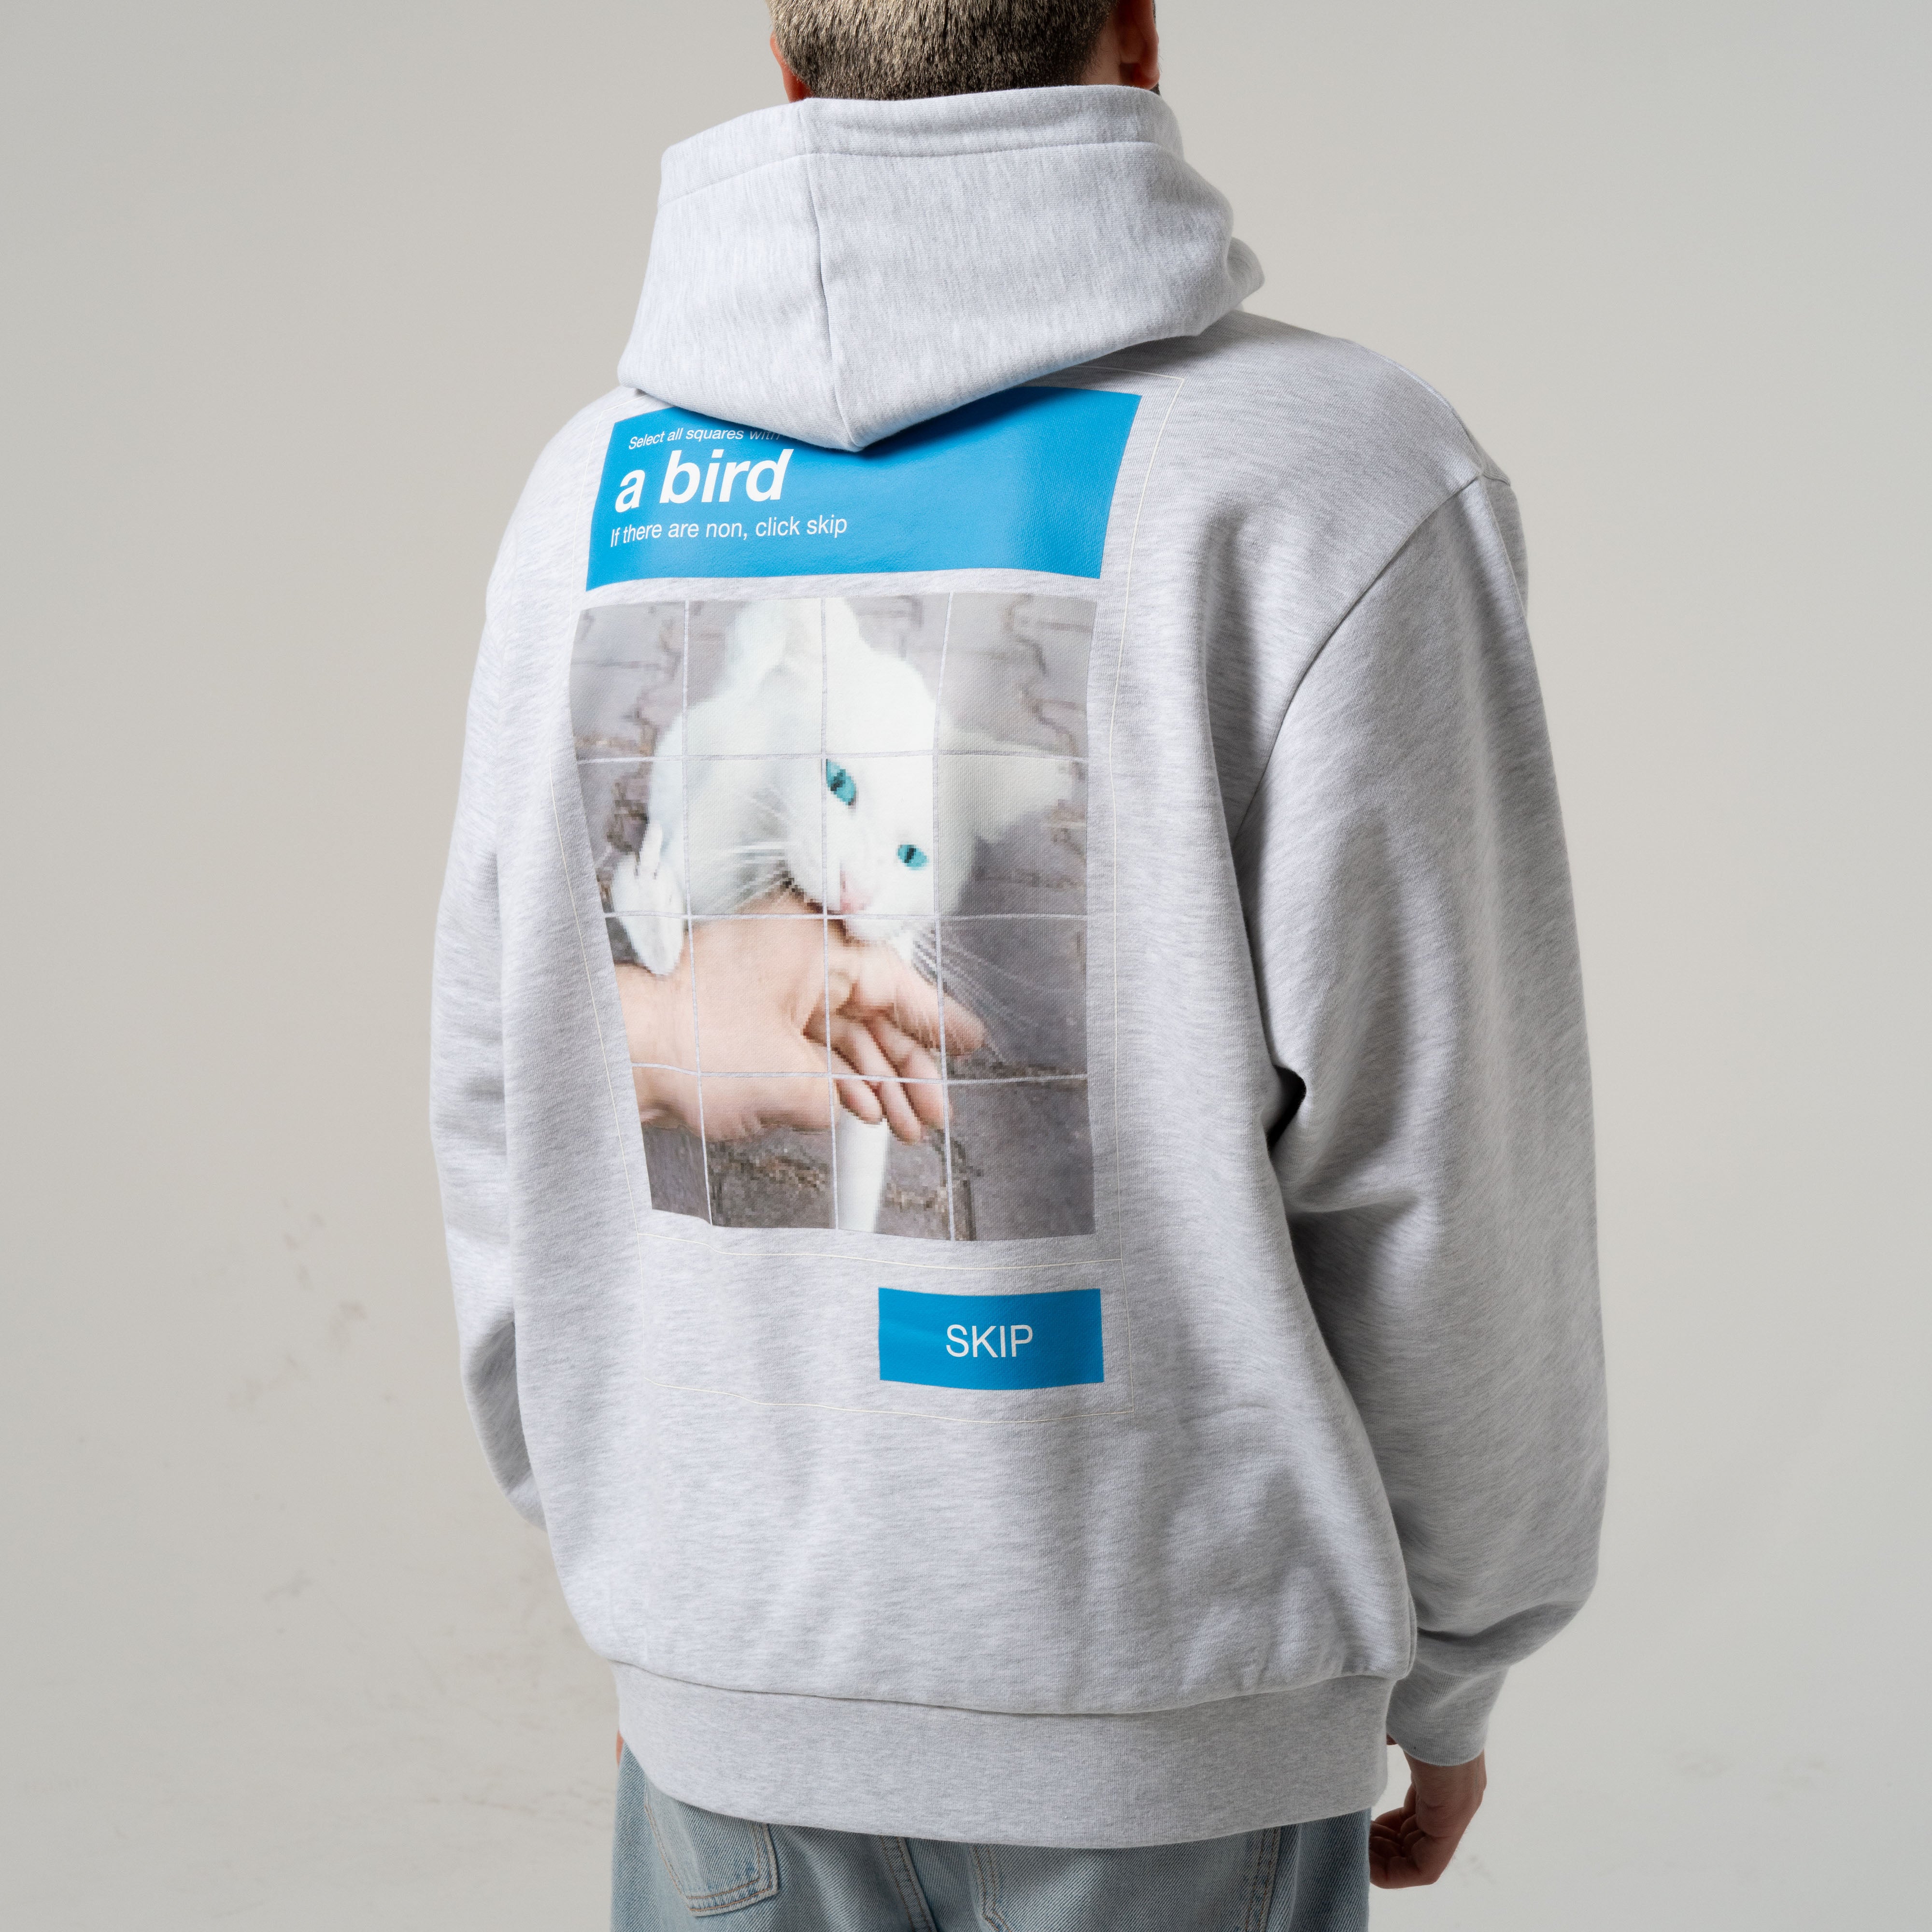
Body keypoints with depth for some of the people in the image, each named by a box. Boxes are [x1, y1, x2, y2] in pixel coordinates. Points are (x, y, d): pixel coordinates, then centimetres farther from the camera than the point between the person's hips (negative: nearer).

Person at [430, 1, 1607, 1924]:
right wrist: (1447, 1674, 2)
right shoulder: (1336, 480, -14)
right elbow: (1427, 1164, -13)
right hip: (1154, 1694, -3)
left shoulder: (599, 487, -1)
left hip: (729, 1692, 4)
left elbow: (511, 1096, 4)